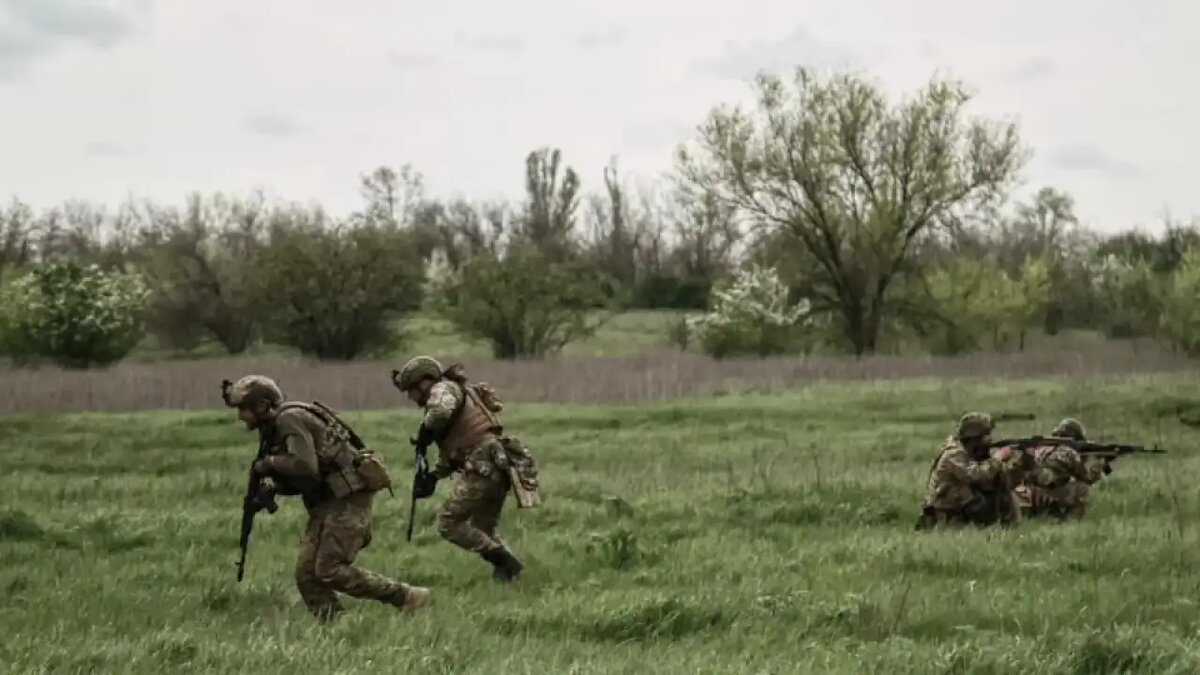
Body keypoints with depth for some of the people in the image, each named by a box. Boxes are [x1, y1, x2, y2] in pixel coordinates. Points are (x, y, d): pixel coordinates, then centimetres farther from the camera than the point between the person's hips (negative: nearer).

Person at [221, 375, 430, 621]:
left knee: (329, 570, -14)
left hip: (349, 496, -10)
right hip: (327, 501, 10)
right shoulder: (274, 428, 17)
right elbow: (297, 480, 21)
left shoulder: (290, 419, -14)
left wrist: (269, 463, -12)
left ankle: (408, 598, -8)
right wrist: (270, 489, 3)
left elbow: (305, 467, -27)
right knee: (306, 572, 2)